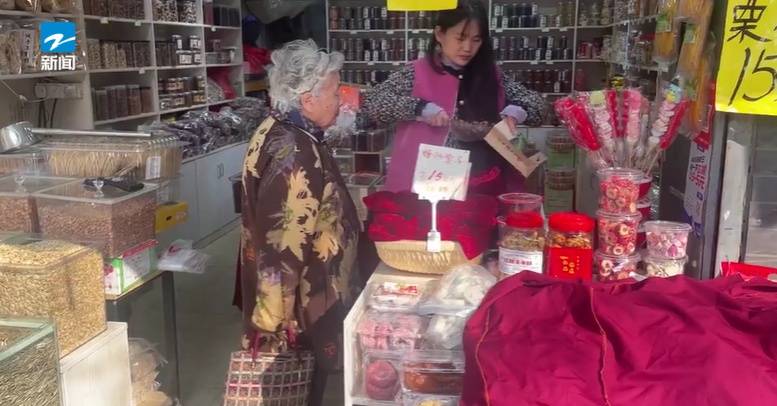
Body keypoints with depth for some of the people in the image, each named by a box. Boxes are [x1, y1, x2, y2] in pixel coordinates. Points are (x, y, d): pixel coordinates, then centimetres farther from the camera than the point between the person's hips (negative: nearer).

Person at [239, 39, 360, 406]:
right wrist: (278, 317, -23)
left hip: (310, 291, 9)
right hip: (300, 304, -9)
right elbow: (283, 241, -28)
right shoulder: (292, 153, -28)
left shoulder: (285, 132, 4)